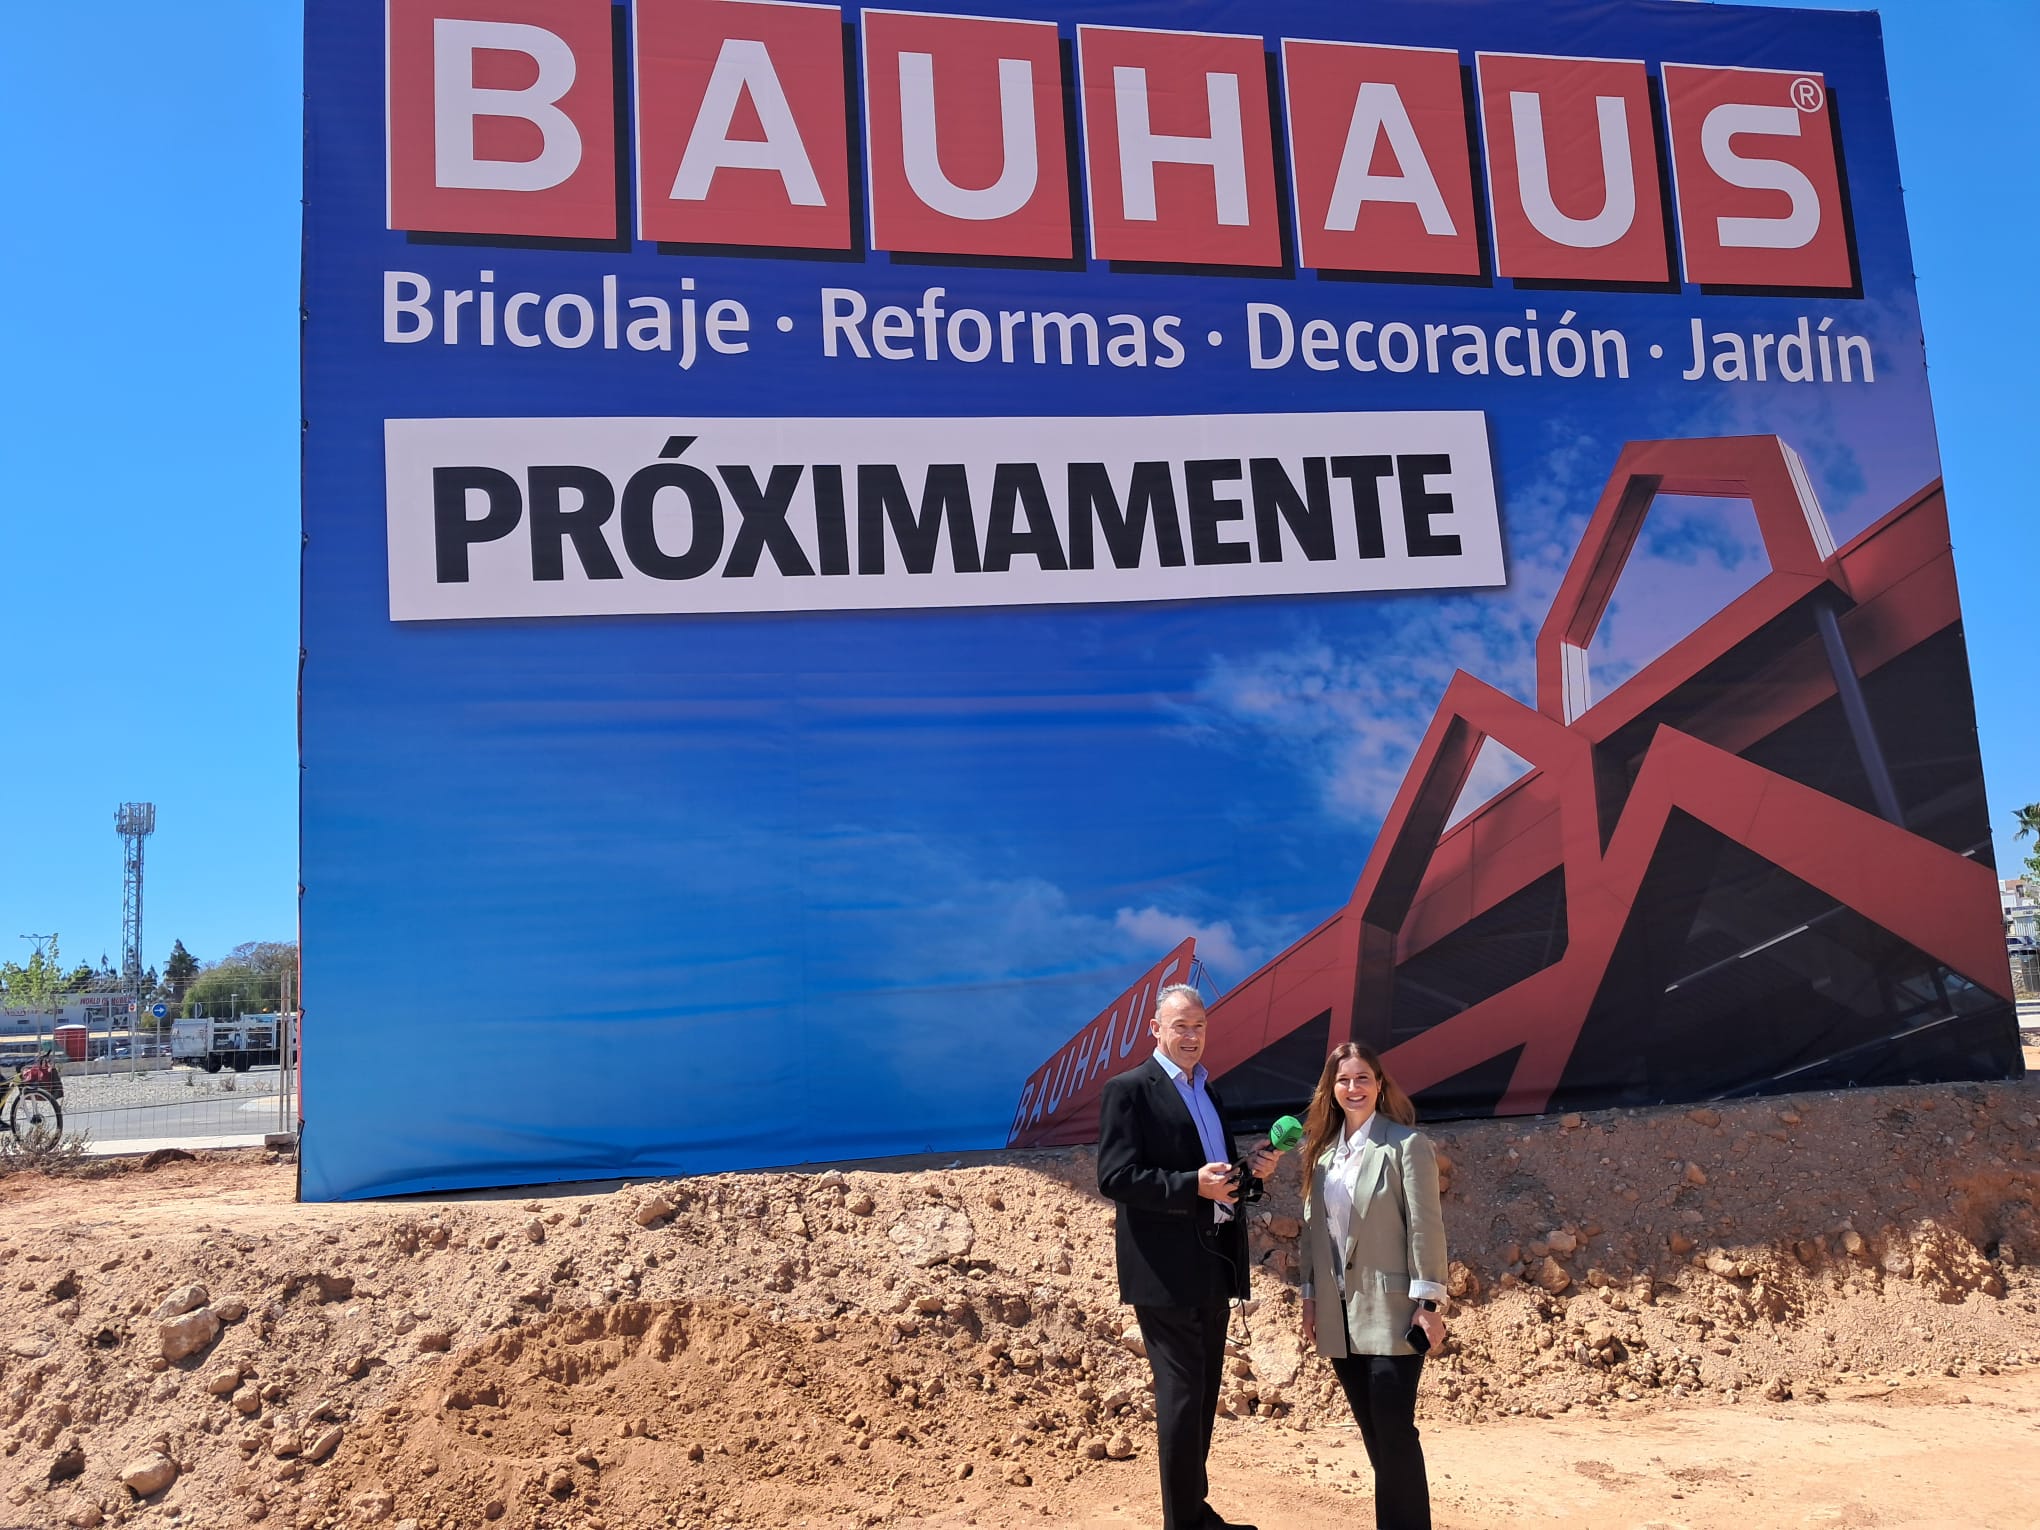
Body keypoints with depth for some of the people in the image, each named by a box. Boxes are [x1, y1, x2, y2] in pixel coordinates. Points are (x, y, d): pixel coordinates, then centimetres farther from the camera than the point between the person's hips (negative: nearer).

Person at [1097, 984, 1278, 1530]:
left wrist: (1250, 1167, 0)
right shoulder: (1129, 1090, -8)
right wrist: (1193, 1185, -25)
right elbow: (1115, 1177, -16)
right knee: (1181, 1395, -2)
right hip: (1166, 1270, -8)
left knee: (1203, 1394, 15)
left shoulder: (1207, 1091, 16)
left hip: (1212, 1264, 8)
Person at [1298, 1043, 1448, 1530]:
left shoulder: (1406, 1144, -7)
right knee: (1372, 1430, 12)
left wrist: (1427, 1302, -13)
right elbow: (1312, 1228, 13)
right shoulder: (1323, 1152, 10)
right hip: (1340, 1313, 6)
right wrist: (1309, 1297, 11)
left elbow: (1426, 1225, -10)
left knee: (1394, 1430, -6)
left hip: (1390, 1311, -6)